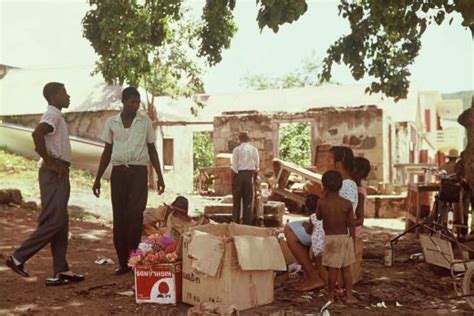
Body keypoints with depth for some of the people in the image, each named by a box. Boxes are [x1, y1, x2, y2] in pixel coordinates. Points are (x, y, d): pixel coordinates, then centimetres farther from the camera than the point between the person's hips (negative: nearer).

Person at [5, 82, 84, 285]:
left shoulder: (54, 116, 19)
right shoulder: (53, 115, -11)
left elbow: (41, 144, 29)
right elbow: (37, 134, -31)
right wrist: (49, 162, -22)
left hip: (59, 174, 10)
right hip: (55, 174, -10)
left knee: (61, 223, 8)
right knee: (52, 221, -9)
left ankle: (61, 271, 10)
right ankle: (18, 258, -3)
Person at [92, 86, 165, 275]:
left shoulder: (145, 121, 5)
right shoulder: (112, 123, 8)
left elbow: (152, 149, 9)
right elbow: (107, 151, 13)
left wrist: (160, 176, 2)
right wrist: (98, 178, 10)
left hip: (138, 171, -2)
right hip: (118, 172, 2)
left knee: (135, 215, -12)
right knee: (119, 217, 1)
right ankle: (123, 262, 8)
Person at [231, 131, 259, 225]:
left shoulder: (237, 149, -4)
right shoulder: (254, 149, 5)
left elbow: (234, 166, -7)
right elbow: (257, 166, 6)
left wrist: (233, 178, 0)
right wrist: (254, 177, 15)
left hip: (239, 174, -2)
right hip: (250, 175, 2)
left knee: (237, 199, 7)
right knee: (248, 200, 8)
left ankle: (235, 222, 8)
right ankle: (247, 222, 10)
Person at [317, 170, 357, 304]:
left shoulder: (321, 203, -10)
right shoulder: (347, 204, -8)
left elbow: (318, 217, 10)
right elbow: (351, 225, -3)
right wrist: (353, 241, 9)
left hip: (330, 239, -1)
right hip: (345, 238, 1)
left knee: (332, 269, 6)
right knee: (346, 269, 11)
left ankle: (331, 295, 16)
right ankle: (349, 296, 14)